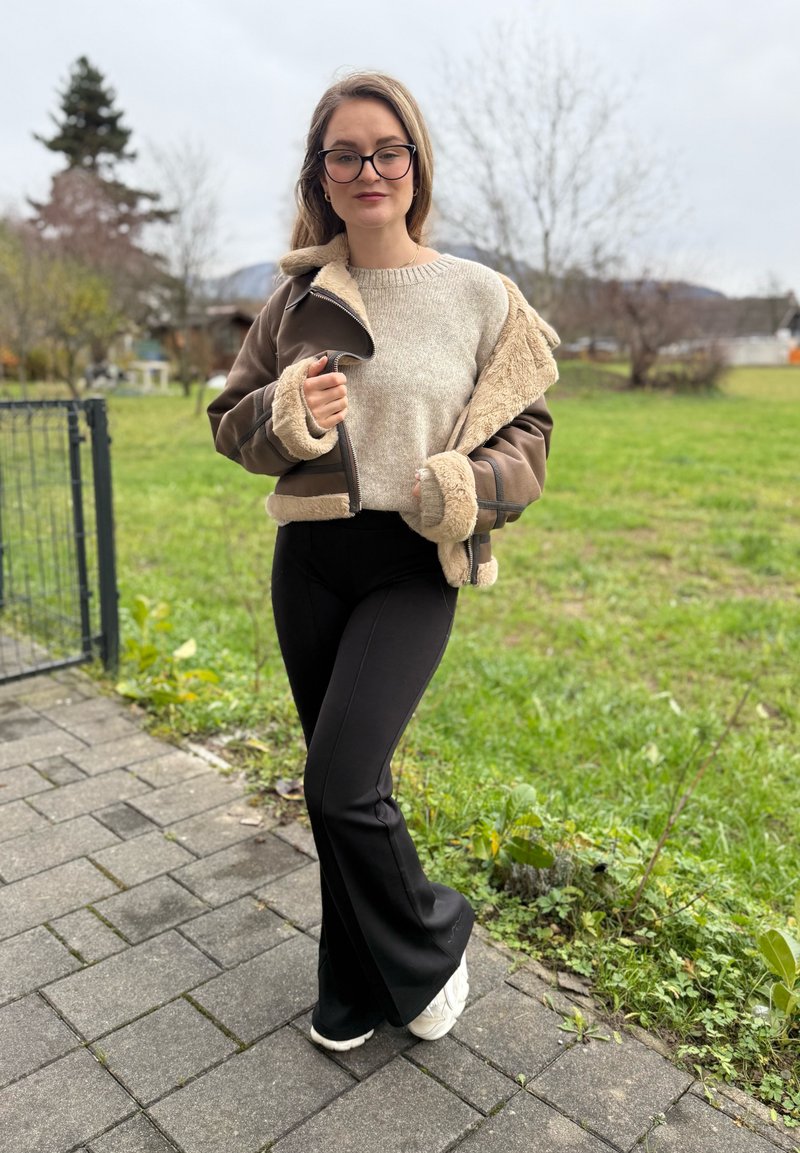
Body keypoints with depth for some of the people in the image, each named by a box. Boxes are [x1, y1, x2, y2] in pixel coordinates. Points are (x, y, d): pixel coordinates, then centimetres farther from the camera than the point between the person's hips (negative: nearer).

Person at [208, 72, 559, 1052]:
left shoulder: (477, 295, -2)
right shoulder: (298, 296, 6)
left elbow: (526, 431, 2)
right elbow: (230, 422, 10)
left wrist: (471, 486, -19)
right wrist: (283, 415, -13)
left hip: (412, 568, -3)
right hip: (308, 563, 4)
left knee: (340, 785, -13)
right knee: (340, 784, 13)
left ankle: (430, 945, 20)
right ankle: (358, 984, 36)